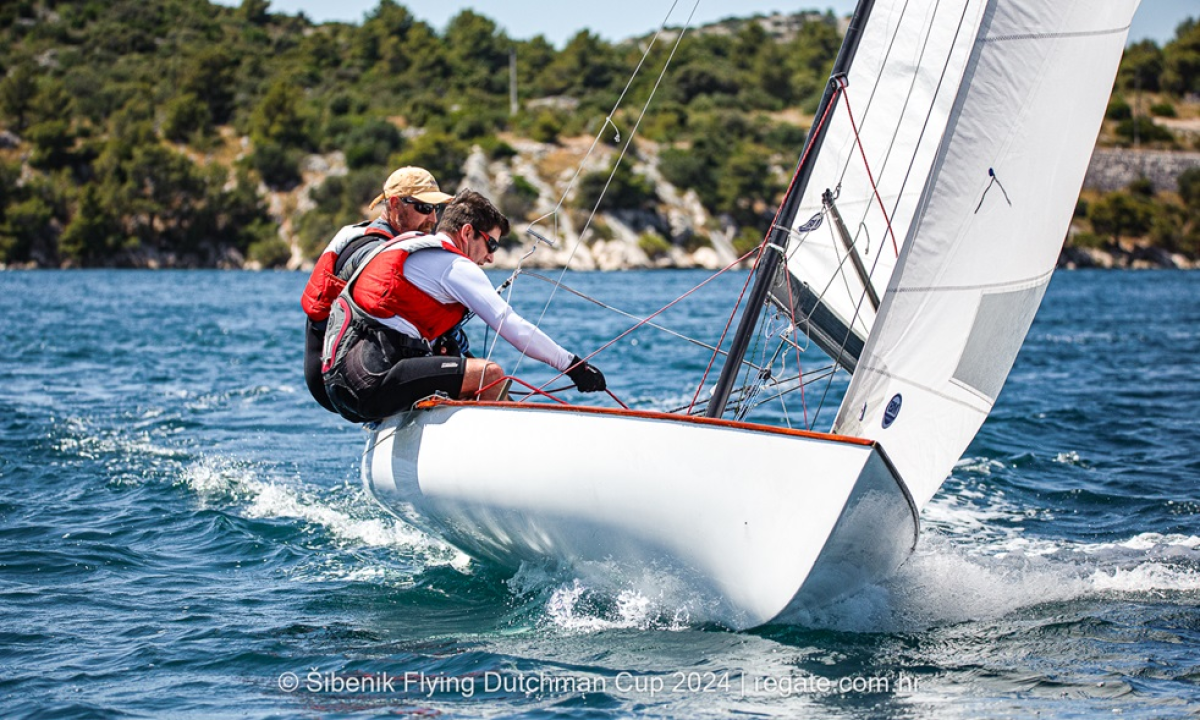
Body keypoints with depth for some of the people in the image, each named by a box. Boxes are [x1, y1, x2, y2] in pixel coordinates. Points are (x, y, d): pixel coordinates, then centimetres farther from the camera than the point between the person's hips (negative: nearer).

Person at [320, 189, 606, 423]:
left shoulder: (410, 243, 24)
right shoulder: (455, 266, -2)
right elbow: (511, 325, -4)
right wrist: (572, 364, 3)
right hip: (373, 383, -10)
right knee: (490, 374, -14)